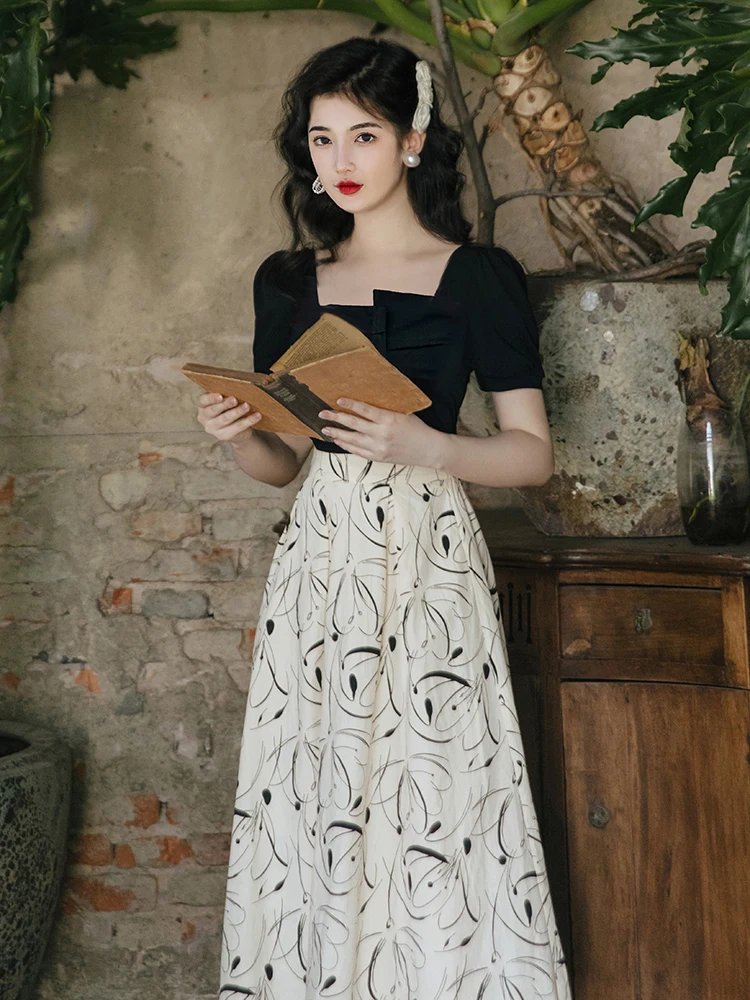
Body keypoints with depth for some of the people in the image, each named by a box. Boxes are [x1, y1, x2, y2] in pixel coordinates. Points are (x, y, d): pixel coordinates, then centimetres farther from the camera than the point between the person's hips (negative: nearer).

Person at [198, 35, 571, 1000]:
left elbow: (534, 451, -2)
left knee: (432, 793, -3)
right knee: (312, 791, 5)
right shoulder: (288, 282, 12)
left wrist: (424, 446, -18)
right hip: (318, 553, 4)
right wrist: (237, 435, -6)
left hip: (428, 556, -3)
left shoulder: (480, 276, 0)